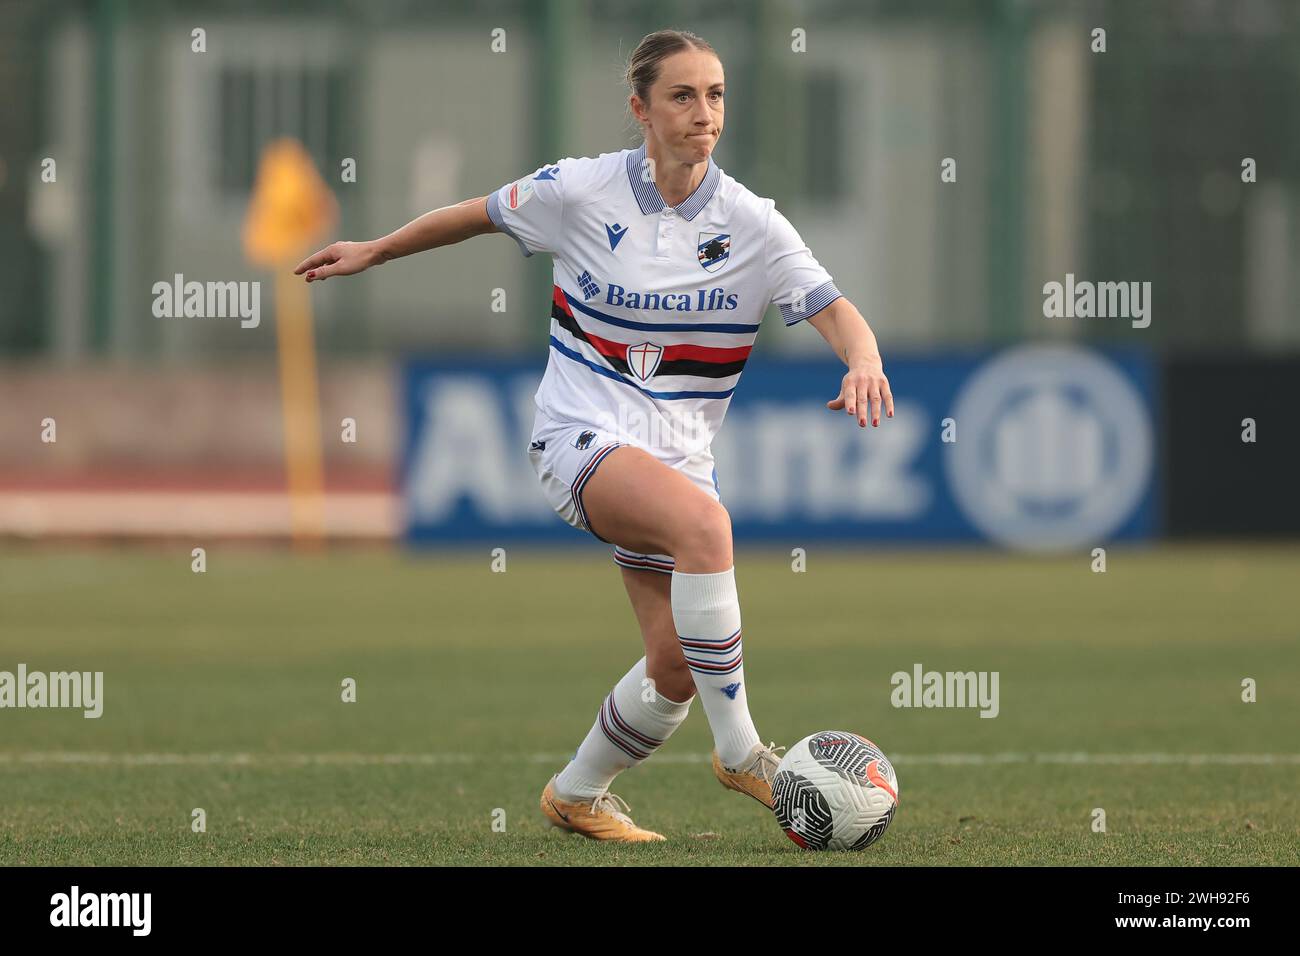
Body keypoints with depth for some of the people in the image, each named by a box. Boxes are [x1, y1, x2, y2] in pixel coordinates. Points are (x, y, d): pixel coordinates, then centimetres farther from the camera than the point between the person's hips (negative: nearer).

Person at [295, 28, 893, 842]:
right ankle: (739, 751, -27)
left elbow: (836, 312, -13)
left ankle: (578, 796, 27)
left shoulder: (751, 224, -4)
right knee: (704, 523, -34)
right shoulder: (583, 191, -6)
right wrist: (374, 252, 21)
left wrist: (865, 361, -36)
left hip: (680, 455, 4)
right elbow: (481, 215, 11)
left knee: (677, 666, 0)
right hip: (583, 436, -4)